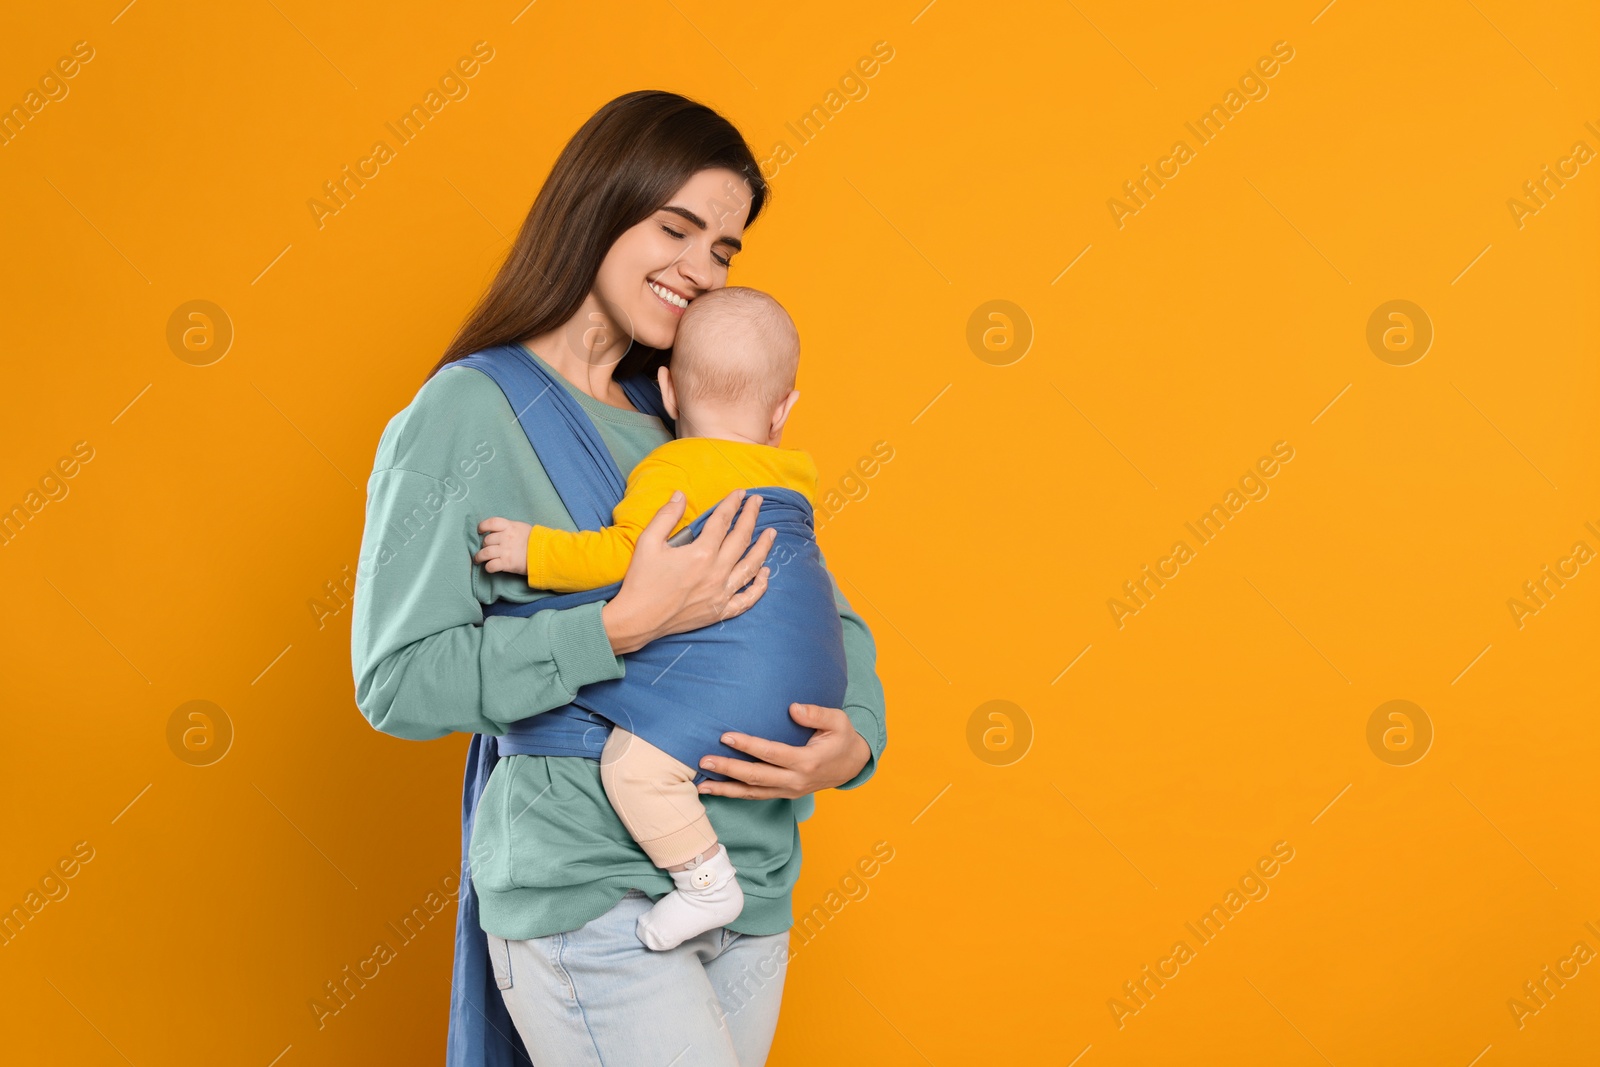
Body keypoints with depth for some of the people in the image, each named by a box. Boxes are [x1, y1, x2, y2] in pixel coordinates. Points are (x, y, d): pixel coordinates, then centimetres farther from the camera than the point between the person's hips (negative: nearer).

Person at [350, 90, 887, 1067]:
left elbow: (826, 612, 12)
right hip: (587, 902, -6)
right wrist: (626, 626, -23)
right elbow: (397, 683, -16)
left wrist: (857, 740, -9)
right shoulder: (466, 414, -8)